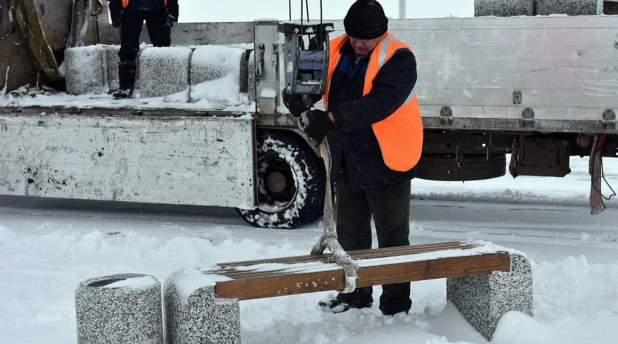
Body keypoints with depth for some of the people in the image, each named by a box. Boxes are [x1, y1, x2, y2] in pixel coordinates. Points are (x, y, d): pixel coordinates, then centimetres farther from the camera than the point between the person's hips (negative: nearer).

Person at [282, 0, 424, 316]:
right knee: (350, 232, 18)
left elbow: (380, 103, -29)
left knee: (392, 237, 4)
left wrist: (331, 118, -38)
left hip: (386, 160, -6)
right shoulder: (335, 52, 3)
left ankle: (396, 306, 13)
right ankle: (354, 294, 34)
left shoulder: (398, 59, -16)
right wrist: (297, 101, -23)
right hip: (346, 160, 6)